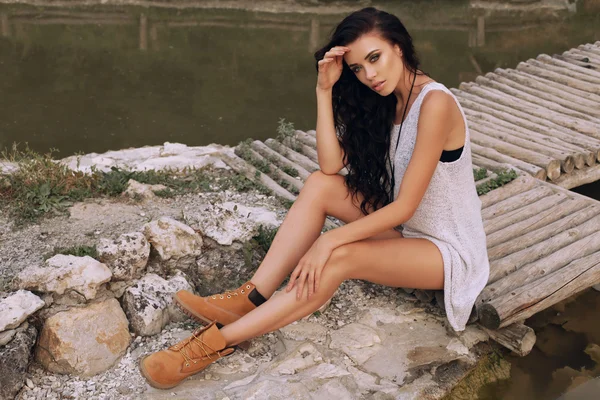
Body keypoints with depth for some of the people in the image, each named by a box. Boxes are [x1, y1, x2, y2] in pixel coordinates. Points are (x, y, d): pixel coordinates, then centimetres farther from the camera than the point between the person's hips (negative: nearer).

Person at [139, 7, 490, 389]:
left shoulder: (434, 103, -23)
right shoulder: (387, 100, 3)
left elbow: (405, 206, -25)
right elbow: (331, 165, -8)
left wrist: (330, 240, -29)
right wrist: (325, 89, -14)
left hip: (449, 249, -7)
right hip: (405, 227, 7)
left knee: (339, 257, -31)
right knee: (320, 184, -14)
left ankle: (219, 340, -26)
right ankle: (250, 299, -17)